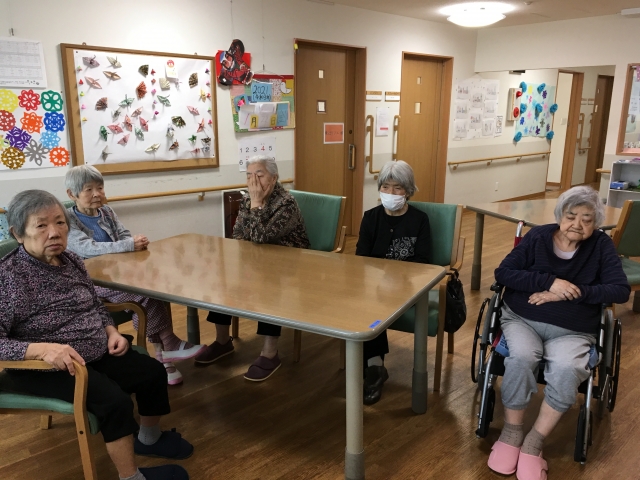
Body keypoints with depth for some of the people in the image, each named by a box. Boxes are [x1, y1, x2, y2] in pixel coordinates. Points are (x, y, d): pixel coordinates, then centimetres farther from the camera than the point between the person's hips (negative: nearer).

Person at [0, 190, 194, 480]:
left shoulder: (71, 261, 1)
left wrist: (111, 331, -2)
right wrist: (43, 349, -36)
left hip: (98, 354, 8)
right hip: (43, 368, -7)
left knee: (153, 372, 6)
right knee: (115, 401, -24)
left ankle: (149, 438, 32)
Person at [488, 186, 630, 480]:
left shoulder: (601, 245, 2)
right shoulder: (538, 236, -1)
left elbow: (621, 290, -6)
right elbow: (503, 273, -7)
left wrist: (571, 294, -18)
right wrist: (550, 282, -20)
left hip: (572, 331, 1)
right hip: (522, 319, 0)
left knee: (566, 370, -30)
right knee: (520, 359, -30)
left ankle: (534, 442, -13)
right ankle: (511, 431, -8)